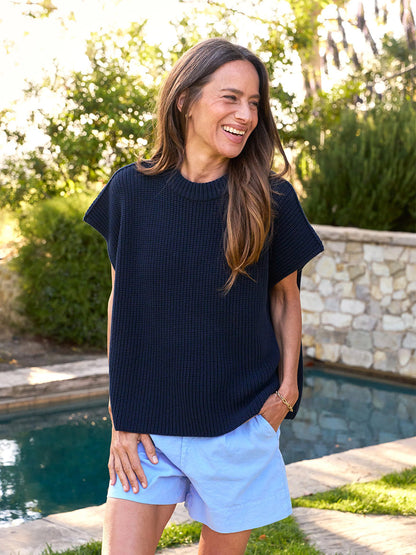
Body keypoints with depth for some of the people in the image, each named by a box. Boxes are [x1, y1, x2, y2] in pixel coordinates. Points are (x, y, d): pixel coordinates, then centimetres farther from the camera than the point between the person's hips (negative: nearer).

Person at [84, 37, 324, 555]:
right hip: (147, 424, 0)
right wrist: (121, 416, -1)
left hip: (239, 424, 0)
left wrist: (287, 387, -3)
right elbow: (121, 301, 2)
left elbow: (284, 297, 8)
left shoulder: (270, 199, -4)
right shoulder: (132, 190, -3)